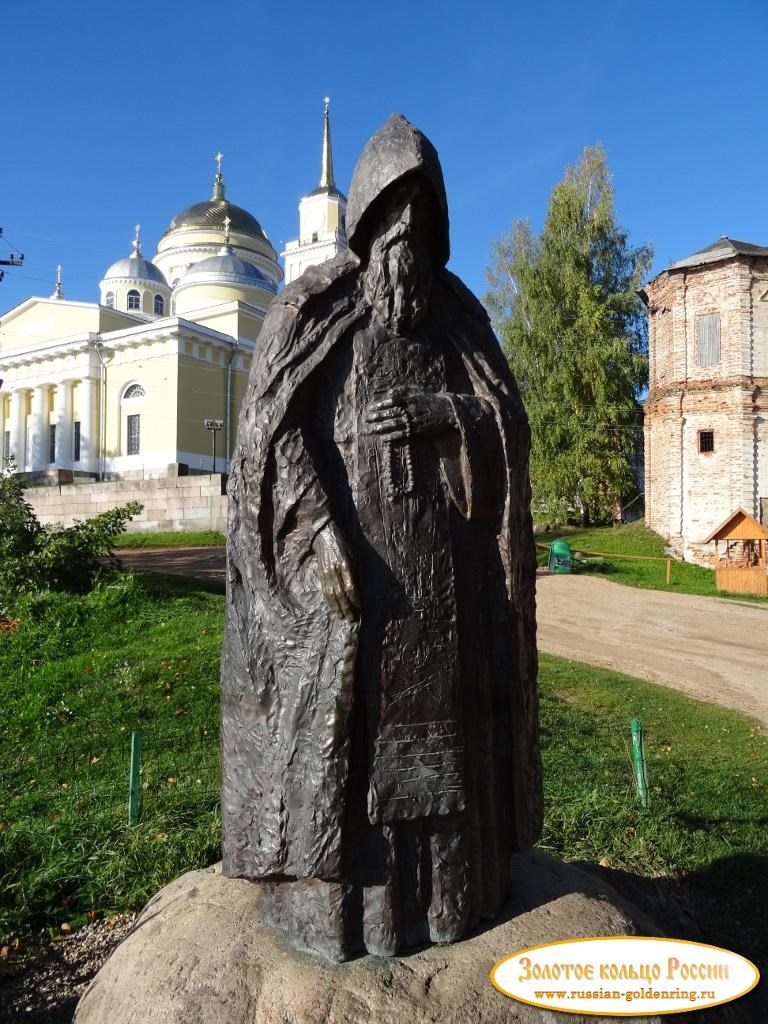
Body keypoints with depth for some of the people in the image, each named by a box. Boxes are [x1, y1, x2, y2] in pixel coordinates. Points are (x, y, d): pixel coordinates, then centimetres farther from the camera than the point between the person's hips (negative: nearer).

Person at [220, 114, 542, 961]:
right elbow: (273, 424, -8)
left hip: (441, 555, 4)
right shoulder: (311, 305, 2)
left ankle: (445, 880, 27)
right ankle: (324, 899, 15)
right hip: (341, 547, -3)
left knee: (436, 717, 9)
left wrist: (429, 413, -12)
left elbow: (507, 417, 8)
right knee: (333, 718, -2)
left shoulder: (457, 308, 14)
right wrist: (325, 534, -20)